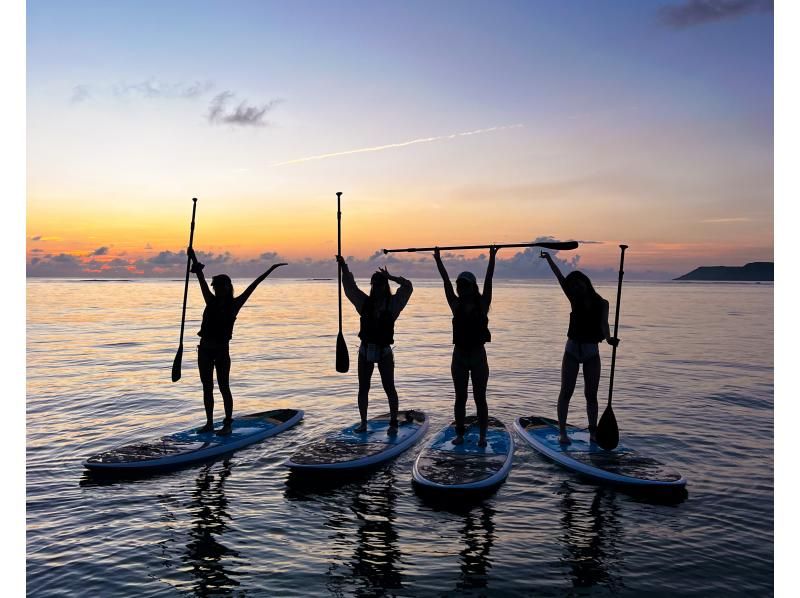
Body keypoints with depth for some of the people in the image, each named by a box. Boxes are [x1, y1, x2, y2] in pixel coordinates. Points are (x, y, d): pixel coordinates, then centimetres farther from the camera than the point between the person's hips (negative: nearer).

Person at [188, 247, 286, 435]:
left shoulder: (234, 304, -3)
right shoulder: (211, 301, 6)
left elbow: (252, 286, -4)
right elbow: (201, 279, 5)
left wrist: (270, 270, -3)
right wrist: (194, 260, 4)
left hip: (221, 351, -4)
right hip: (205, 349, 4)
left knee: (224, 388, 0)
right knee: (207, 388, 10)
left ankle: (227, 424, 7)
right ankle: (209, 423, 19)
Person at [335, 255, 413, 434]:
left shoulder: (392, 303, -2)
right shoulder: (365, 302, 6)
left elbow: (408, 286, -9)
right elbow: (349, 287, 8)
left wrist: (390, 277, -10)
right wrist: (344, 267, 0)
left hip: (384, 352, -3)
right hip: (365, 350, 3)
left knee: (389, 388, -1)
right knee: (363, 389, 8)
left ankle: (393, 423, 10)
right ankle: (363, 423, 19)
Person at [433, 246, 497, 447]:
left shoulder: (482, 304, -2)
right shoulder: (456, 305, 3)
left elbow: (488, 281, -9)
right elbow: (446, 282, 1)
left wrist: (492, 258, -14)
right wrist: (438, 260, -1)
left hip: (478, 355, -2)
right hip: (459, 355, 2)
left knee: (480, 397, 4)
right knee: (460, 397, 8)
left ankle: (482, 435, 11)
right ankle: (459, 433, 16)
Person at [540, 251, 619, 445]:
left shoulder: (602, 303, -1)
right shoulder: (575, 300, 3)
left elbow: (604, 324, -16)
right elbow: (560, 278, -1)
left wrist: (608, 338, -37)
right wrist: (548, 258, -5)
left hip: (591, 351, -1)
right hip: (572, 349, 1)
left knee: (591, 394, 3)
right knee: (566, 392, -2)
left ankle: (593, 431, 12)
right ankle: (562, 431, 2)